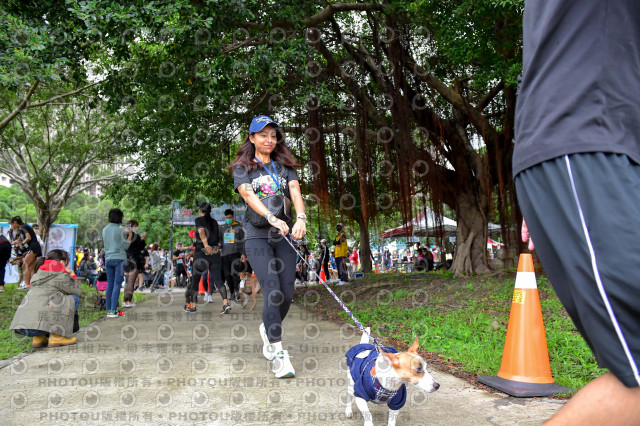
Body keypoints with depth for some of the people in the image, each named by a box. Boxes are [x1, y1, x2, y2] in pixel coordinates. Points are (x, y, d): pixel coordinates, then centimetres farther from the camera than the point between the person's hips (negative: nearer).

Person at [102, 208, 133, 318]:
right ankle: (113, 310, -7)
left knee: (110, 285, 8)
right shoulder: (121, 230, -8)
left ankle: (108, 310, 9)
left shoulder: (104, 230, 10)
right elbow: (125, 246, -6)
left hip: (108, 259, 6)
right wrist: (130, 235, 4)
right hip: (119, 259, -6)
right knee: (117, 284, -4)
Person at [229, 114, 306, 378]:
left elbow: (295, 191, -2)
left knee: (287, 294, 1)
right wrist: (272, 218, -28)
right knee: (272, 291, -15)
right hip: (256, 235, -3)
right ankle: (279, 353, -8)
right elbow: (248, 194, -10)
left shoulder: (284, 166, 15)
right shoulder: (242, 168, 7)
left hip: (283, 234, 3)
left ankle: (269, 329, 32)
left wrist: (301, 218, -23)